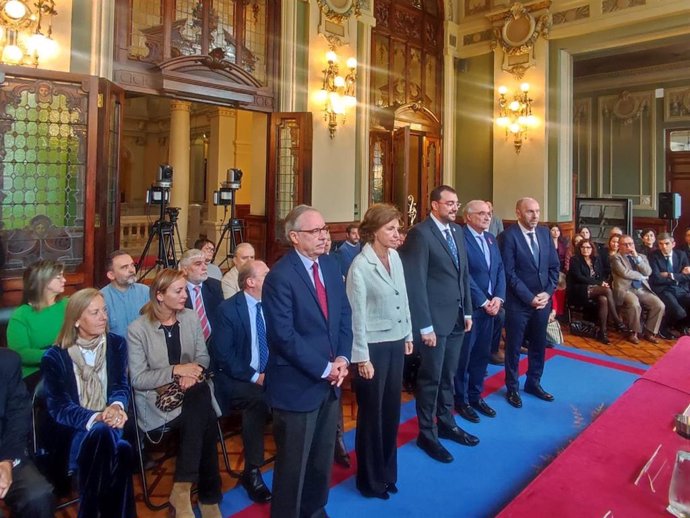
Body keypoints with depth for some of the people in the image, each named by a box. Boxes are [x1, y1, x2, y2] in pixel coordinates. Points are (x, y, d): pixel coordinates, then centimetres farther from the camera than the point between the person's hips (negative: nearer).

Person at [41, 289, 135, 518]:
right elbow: (58, 406, -8)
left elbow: (122, 386, 3)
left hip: (109, 425, 2)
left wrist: (117, 406, -21)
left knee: (104, 434, -34)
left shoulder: (116, 344, 9)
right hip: (70, 433, -2)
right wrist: (95, 418, -26)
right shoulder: (54, 357, 0)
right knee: (101, 433, -36)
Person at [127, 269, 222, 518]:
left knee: (200, 416, -29)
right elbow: (138, 379, -10)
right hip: (157, 397, -4)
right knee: (203, 420, -27)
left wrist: (192, 372, -14)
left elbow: (203, 357, 8)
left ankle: (182, 489, -13)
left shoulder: (191, 318, 4)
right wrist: (175, 370, -20)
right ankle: (208, 494, -12)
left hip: (192, 394, 4)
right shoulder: (138, 328, -9)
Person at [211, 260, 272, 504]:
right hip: (236, 378, -5)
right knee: (258, 399, -33)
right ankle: (252, 471, -16)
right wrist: (253, 377, -20)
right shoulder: (228, 309, -11)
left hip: (268, 374, 5)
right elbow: (222, 354, -15)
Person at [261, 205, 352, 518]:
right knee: (293, 464, 11)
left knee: (323, 460, 23)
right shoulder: (279, 277, -18)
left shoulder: (331, 266, 5)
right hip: (297, 385, -7)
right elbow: (284, 336, -21)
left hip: (330, 382, 7)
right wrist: (324, 368, -17)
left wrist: (342, 357, -6)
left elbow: (344, 314, 8)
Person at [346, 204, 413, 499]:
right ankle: (371, 480, 29)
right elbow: (358, 316, -15)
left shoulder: (395, 256, 2)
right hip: (374, 346, -6)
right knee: (371, 413, 9)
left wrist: (408, 335, 14)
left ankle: (387, 472, 36)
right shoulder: (360, 267, -17)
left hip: (396, 342, 7)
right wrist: (362, 358, -14)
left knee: (392, 410, 17)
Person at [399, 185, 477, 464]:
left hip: (457, 317, 7)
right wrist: (425, 326, -18)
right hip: (435, 319, -7)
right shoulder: (420, 233, -14)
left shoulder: (457, 231, 10)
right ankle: (426, 433, 22)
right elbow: (416, 282, -17)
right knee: (431, 377, 6)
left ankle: (446, 424, 36)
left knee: (448, 375, 19)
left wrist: (468, 311, 14)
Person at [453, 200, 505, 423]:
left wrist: (498, 298, -4)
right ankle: (461, 400, 20)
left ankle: (476, 396, 30)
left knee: (482, 354, 15)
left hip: (490, 306, 7)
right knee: (464, 356, 5)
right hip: (469, 307, -7)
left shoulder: (490, 238, 12)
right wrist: (483, 302, -14)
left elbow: (500, 269, 10)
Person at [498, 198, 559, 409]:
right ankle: (512, 388, 23)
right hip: (518, 302, -5)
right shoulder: (508, 235, -13)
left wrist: (547, 293, -4)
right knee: (513, 347, 8)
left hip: (543, 300, 6)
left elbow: (554, 266, 8)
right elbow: (509, 273, -15)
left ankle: (533, 383, 34)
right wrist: (529, 298, -16)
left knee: (539, 345, 16)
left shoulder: (544, 233, 6)